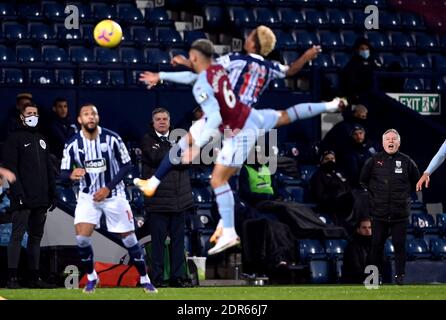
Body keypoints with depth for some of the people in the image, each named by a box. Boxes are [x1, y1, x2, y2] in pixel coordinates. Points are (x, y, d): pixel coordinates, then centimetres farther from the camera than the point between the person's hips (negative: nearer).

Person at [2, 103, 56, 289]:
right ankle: (12, 278, -9)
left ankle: (34, 277, 13)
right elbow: (11, 168, -10)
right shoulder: (15, 138, -2)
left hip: (41, 201, 7)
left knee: (36, 237, 9)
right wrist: (18, 194, -18)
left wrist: (52, 195, 15)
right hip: (23, 200, -7)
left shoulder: (41, 140, 20)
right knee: (17, 236, -8)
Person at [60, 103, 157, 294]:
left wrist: (108, 188, -16)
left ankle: (144, 279, 18)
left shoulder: (112, 139, -14)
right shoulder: (73, 144, -11)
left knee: (129, 238, 2)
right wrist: (72, 175, -33)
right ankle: (91, 278, 8)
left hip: (114, 194, -1)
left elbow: (126, 166, -7)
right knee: (82, 237, -15)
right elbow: (63, 174, -8)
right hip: (88, 196, 1)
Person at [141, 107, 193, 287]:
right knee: (158, 240, -2)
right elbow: (156, 158, -16)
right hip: (158, 199, -4)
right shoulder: (147, 140, 3)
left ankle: (178, 276, 11)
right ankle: (157, 278, 3)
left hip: (179, 198, 4)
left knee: (178, 239, 5)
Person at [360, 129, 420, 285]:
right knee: (377, 244, 5)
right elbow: (363, 180, 14)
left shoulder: (406, 162, 2)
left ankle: (399, 275, 9)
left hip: (400, 213, 0)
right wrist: (372, 195, 8)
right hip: (379, 212, 0)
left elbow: (416, 181, 16)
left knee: (399, 245, 1)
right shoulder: (374, 161, 2)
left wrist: (406, 195, 9)